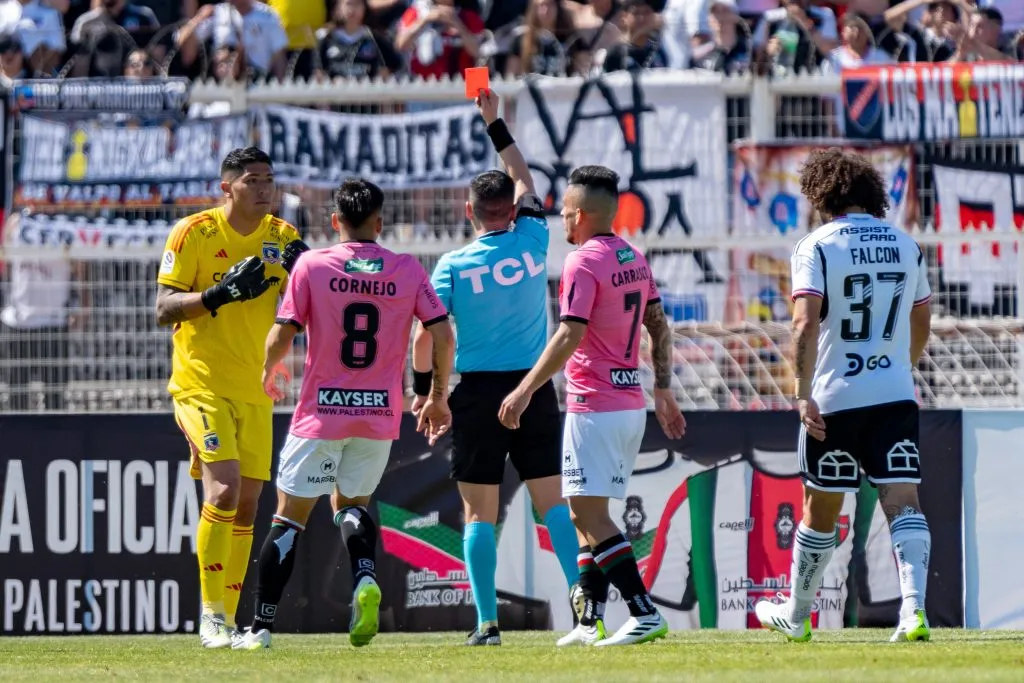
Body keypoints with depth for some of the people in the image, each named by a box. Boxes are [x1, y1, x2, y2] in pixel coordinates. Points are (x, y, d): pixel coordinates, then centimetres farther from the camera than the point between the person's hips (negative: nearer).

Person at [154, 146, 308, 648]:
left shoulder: (282, 237, 7)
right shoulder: (193, 232, -7)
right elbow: (164, 309, -10)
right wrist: (221, 293, -23)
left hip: (255, 390, 5)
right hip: (202, 384, -5)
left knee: (247, 505, 6)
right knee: (224, 490, -20)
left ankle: (227, 621, 15)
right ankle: (211, 615, -15)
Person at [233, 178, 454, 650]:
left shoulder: (311, 265, -6)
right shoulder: (408, 270, 0)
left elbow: (283, 333, -8)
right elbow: (441, 333, -3)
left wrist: (267, 373, 13)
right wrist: (438, 396, 10)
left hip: (321, 412, -2)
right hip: (381, 413, 2)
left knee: (289, 518, 7)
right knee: (352, 503, 22)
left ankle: (261, 626, 5)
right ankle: (365, 578, -8)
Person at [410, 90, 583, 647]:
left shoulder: (452, 266, -6)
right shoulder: (532, 243, 0)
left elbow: (425, 336, -7)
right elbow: (524, 180, 18)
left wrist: (422, 389, 8)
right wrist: (494, 123, 26)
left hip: (477, 392, -2)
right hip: (535, 387, 2)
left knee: (479, 512, 2)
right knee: (553, 500, 4)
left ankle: (487, 622, -1)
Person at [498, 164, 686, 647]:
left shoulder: (583, 263, -14)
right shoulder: (634, 260, 13)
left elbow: (569, 336, -21)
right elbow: (658, 327, 16)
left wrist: (526, 389, -19)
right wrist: (663, 390, 21)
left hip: (594, 407, -9)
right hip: (631, 404, 9)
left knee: (589, 514, -9)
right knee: (587, 514, 15)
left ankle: (645, 614, -18)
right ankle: (590, 621, 14)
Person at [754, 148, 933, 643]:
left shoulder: (817, 247, -6)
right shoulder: (906, 247, 9)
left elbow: (806, 324, -17)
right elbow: (921, 326, 19)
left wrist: (803, 395, -17)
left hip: (834, 399, -3)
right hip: (896, 397, 3)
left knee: (820, 510, 10)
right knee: (903, 501, -6)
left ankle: (796, 616, 26)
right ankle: (914, 608, -24)